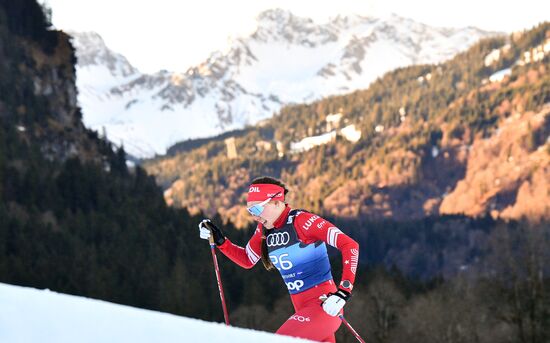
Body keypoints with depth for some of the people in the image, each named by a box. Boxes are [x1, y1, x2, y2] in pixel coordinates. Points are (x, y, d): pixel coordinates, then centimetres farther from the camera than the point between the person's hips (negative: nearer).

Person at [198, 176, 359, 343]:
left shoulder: (301, 220, -15)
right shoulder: (264, 229, 8)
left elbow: (350, 246, -20)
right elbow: (247, 260, 23)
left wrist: (344, 291, -26)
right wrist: (219, 240, 9)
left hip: (324, 304, -8)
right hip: (303, 310, 8)